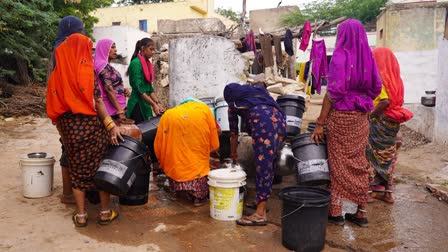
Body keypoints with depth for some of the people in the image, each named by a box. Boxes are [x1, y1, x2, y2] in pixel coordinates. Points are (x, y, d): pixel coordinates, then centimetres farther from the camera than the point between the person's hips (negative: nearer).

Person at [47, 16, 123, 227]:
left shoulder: (57, 75, 3)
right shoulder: (87, 71, -11)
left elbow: (54, 106, 5)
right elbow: (98, 102, -14)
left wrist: (62, 129, 15)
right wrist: (111, 126, -12)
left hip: (69, 127, 4)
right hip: (91, 125, -4)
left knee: (77, 169, 12)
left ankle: (81, 215, 17)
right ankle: (105, 212, 14)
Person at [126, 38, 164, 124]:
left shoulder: (147, 64, 13)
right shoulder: (136, 63, -11)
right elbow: (138, 89, -18)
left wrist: (158, 103, 3)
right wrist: (153, 104, -19)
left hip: (146, 104, 8)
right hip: (137, 104, -8)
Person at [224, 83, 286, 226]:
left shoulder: (233, 104, 23)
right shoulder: (258, 90, 35)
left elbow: (234, 133, 28)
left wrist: (233, 154, 40)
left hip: (263, 123, -5)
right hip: (280, 120, 6)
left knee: (263, 167, -6)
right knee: (269, 166, 14)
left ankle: (261, 214, -6)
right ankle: (260, 201, 27)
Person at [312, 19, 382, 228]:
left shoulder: (340, 56, -12)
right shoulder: (368, 57, 5)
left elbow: (333, 92, -17)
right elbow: (376, 88, 10)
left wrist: (320, 123, -14)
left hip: (341, 116, -5)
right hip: (361, 117, 5)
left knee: (338, 163, 5)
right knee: (359, 163, 12)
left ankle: (336, 211, 13)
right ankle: (361, 212, 19)